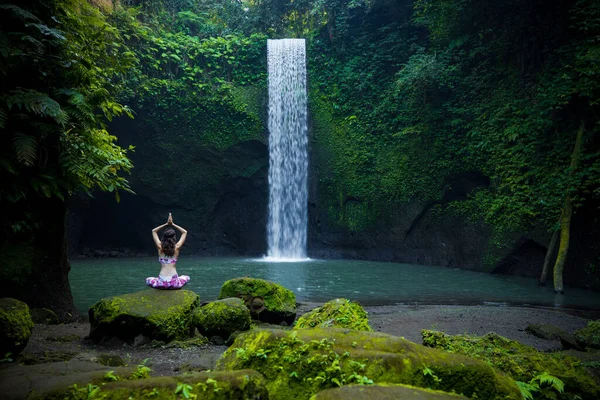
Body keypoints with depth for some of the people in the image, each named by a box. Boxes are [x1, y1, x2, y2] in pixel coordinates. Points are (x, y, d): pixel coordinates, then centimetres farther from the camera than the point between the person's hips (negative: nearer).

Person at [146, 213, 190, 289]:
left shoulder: (160, 247, 5)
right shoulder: (177, 248, 2)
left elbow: (154, 231, 21)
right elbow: (185, 232, 18)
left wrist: (166, 224, 17)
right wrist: (172, 224, 17)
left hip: (161, 283, 0)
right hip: (174, 283, 0)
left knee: (148, 280, 34)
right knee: (186, 278, 34)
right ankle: (176, 286, 11)